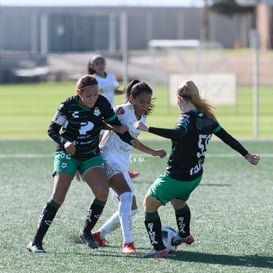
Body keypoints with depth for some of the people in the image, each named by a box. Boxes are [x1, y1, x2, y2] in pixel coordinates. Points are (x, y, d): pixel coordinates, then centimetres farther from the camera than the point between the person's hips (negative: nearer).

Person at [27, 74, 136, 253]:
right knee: (58, 197, -15)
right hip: (68, 154, -3)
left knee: (103, 192, -18)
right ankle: (36, 242, -9)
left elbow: (115, 124, 4)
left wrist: (131, 141, -9)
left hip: (91, 156, 3)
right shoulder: (68, 106, -16)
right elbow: (52, 130, -7)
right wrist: (64, 142, -25)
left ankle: (86, 232, 5)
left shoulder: (102, 103, -8)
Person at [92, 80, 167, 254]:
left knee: (132, 209, 10)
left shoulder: (142, 119, 12)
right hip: (109, 159, -9)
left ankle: (99, 235, 27)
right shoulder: (122, 111, -13)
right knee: (127, 194, -29)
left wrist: (153, 152, 29)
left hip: (122, 165, 9)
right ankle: (127, 242, -32)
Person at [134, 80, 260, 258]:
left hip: (176, 177, -8)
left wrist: (147, 128, -44)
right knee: (178, 201, 36)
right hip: (195, 176, 8)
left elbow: (178, 133, -43)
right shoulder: (206, 118, 2)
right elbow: (227, 137, 10)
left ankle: (159, 248, 0)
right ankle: (185, 235, 56)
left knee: (149, 204, 6)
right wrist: (247, 155, 21)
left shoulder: (188, 118, -21)